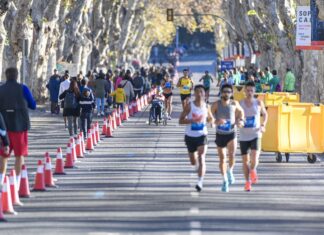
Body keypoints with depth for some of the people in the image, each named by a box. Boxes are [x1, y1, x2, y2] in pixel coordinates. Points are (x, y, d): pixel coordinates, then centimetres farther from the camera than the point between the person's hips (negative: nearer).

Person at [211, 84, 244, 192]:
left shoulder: (234, 104, -4)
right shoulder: (216, 104, -9)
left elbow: (240, 112, 16)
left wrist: (240, 120, -2)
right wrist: (217, 122, -30)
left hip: (231, 133, 0)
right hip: (220, 134, 0)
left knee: (232, 154, -19)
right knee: (222, 158, 4)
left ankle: (230, 171, 10)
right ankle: (225, 180, 18)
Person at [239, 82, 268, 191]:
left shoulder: (259, 103, -1)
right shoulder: (240, 104, -2)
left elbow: (265, 114, 15)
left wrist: (263, 125, 0)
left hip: (256, 134, -1)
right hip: (243, 136, 1)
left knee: (254, 158, -18)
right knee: (245, 161, 5)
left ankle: (253, 170, 14)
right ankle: (247, 181, 22)